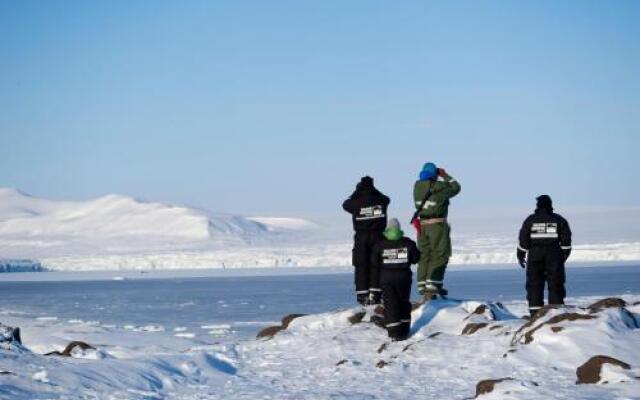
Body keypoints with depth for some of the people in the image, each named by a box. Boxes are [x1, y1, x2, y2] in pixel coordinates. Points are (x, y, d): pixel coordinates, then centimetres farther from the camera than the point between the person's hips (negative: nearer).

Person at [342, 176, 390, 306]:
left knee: (361, 267, 5)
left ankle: (362, 295, 1)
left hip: (361, 238, -1)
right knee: (376, 266, 6)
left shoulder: (357, 202, -9)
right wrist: (372, 190, 23)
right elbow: (386, 199, 21)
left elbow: (346, 204, 12)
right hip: (377, 236, 1)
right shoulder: (381, 201, -4)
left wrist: (356, 192, 16)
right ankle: (375, 294, -1)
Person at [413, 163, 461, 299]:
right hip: (437, 225, -6)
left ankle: (422, 287, 13)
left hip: (422, 225, 6)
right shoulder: (439, 186, -13)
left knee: (424, 255, 13)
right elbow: (455, 188, 2)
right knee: (439, 256, -1)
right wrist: (445, 175, 12)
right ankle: (432, 287, -9)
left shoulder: (417, 186, 1)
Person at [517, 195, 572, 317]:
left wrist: (520, 256, 10)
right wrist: (565, 254, 13)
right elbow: (566, 240, 3)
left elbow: (523, 240, 2)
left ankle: (535, 312, -4)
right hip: (554, 255, 0)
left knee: (534, 284, 3)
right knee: (555, 284, 4)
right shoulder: (559, 220, 4)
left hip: (535, 255, 0)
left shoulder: (530, 220, 2)